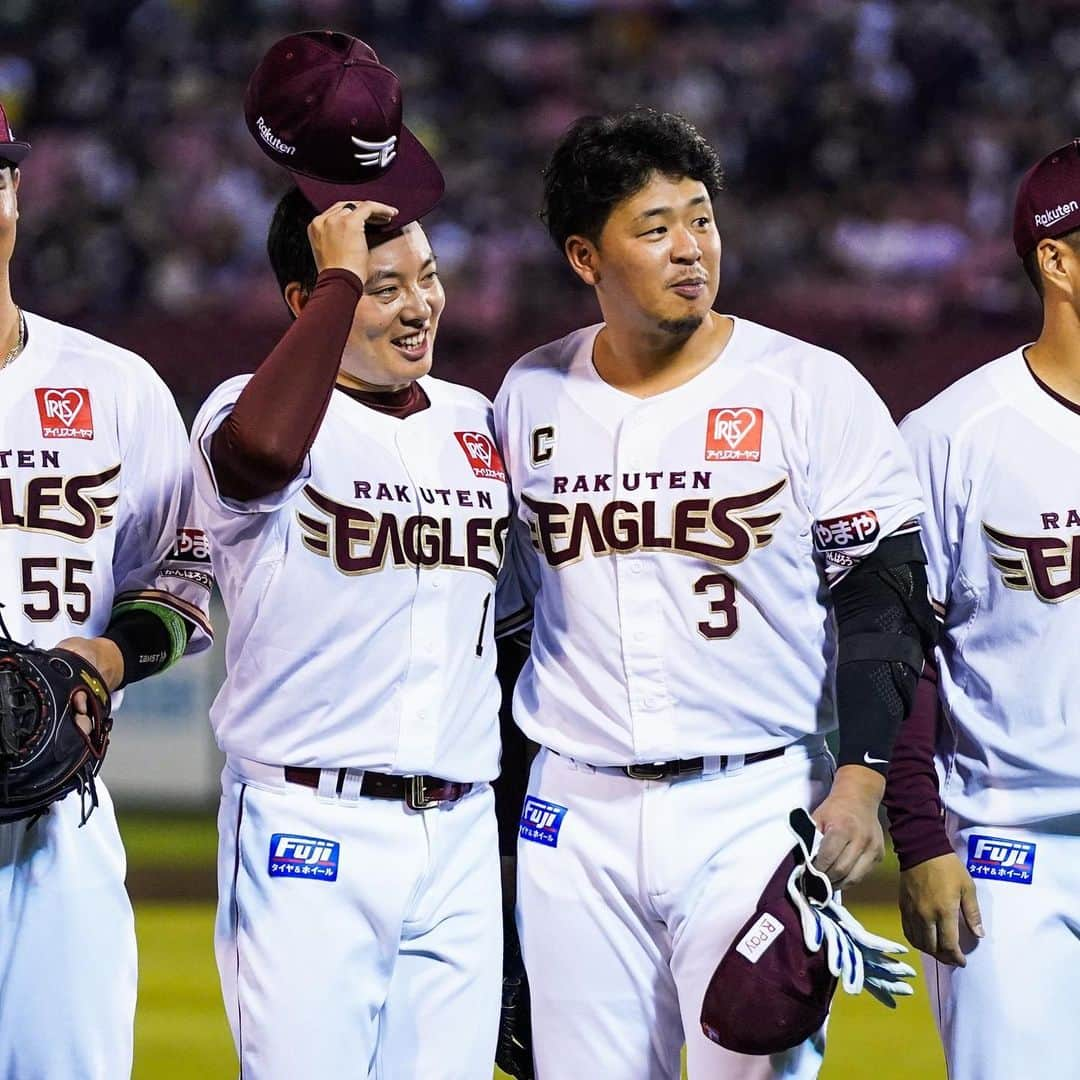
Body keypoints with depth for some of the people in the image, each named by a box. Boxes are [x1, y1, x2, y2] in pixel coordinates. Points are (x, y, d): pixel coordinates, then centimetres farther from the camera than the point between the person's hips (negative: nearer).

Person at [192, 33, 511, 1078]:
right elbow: (262, 450, -31)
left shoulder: (473, 422, 16)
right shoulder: (251, 408, -4)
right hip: (307, 831, -6)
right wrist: (341, 277, -21)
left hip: (459, 835, 6)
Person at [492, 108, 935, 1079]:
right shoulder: (532, 398, 8)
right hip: (577, 817, 3)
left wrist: (862, 779, -15)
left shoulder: (811, 390, -3)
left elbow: (883, 599, -4)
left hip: (756, 808, -3)